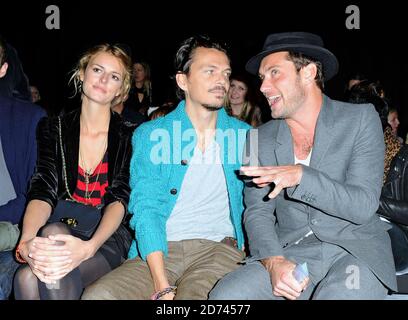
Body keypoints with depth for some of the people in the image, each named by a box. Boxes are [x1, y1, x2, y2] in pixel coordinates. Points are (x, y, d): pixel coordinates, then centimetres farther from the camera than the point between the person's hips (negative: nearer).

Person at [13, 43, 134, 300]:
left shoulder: (128, 137, 4)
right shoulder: (53, 129, 10)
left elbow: (119, 198, -9)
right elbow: (44, 190, -3)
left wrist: (89, 247, -30)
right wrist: (26, 242, -25)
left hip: (108, 238, -1)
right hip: (61, 231, 2)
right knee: (27, 277, -32)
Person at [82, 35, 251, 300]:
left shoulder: (245, 136, 11)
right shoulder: (150, 135, 5)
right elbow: (145, 209, -5)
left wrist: (245, 254, -7)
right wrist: (162, 288, -16)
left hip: (219, 248, -1)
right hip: (158, 251, 2)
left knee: (194, 296, -34)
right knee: (98, 295, -24)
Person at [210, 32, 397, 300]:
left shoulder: (360, 119, -2)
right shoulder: (261, 139, 7)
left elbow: (364, 206, -9)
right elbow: (257, 212, 4)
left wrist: (300, 175, -23)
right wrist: (273, 262, -16)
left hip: (354, 250, -2)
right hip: (287, 253, 3)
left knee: (339, 294, -33)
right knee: (224, 295, -20)